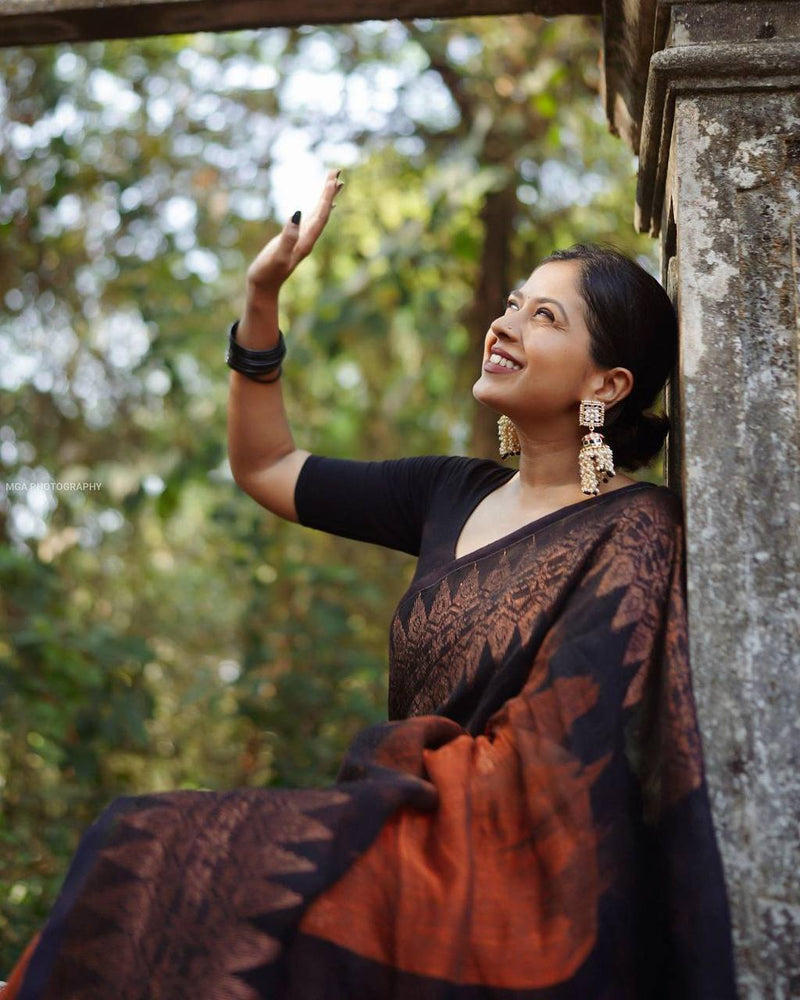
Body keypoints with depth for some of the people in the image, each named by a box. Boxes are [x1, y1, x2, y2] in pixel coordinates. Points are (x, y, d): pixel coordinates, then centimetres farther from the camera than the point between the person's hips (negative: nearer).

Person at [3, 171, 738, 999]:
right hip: (427, 844, 6)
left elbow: (547, 761, -16)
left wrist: (383, 767, -4)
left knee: (148, 856, -20)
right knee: (141, 856, -16)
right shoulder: (457, 495, 11)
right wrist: (261, 296, 10)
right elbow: (265, 467, 19)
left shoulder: (632, 532, -9)